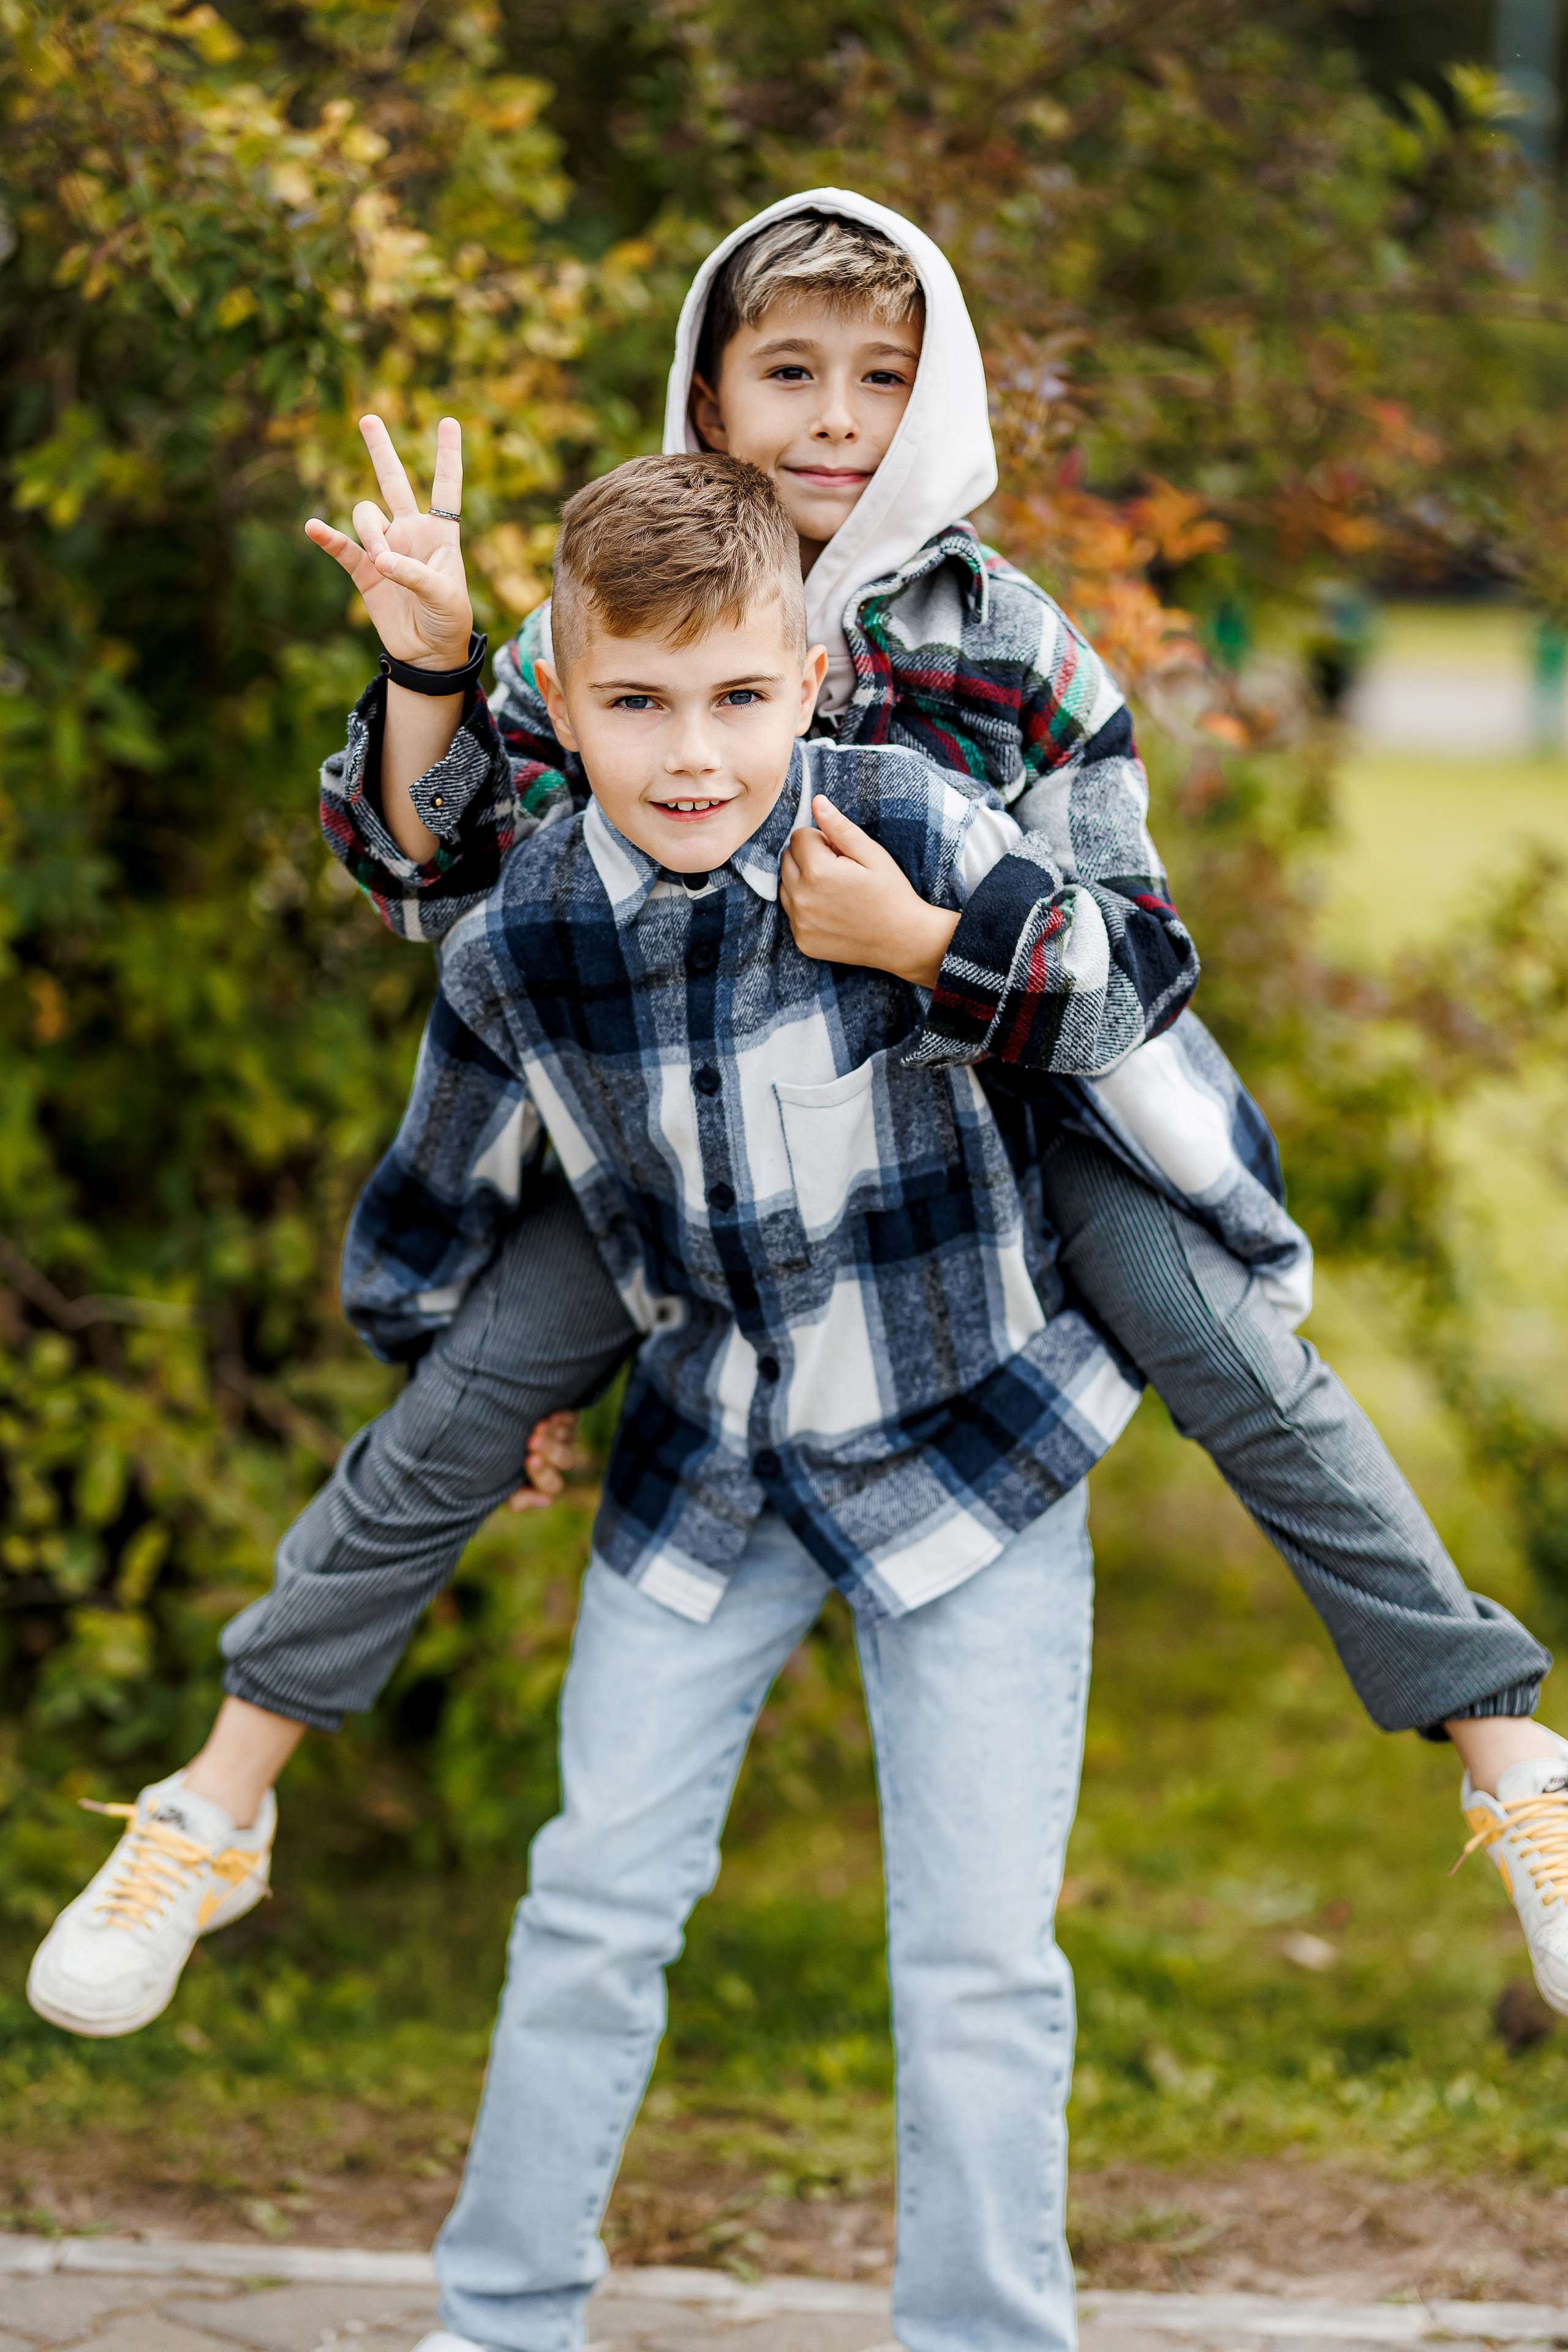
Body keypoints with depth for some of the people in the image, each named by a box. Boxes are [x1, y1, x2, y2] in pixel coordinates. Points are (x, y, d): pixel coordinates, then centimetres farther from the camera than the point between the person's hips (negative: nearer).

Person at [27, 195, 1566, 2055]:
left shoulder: (1007, 646, -17)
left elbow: (1132, 964, -21)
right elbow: (437, 889, -6)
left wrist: (922, 939, -38)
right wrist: (428, 673, -22)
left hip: (998, 1087, -1)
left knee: (1242, 1365, -16)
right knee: (462, 1403, -9)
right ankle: (215, 1814, 6)